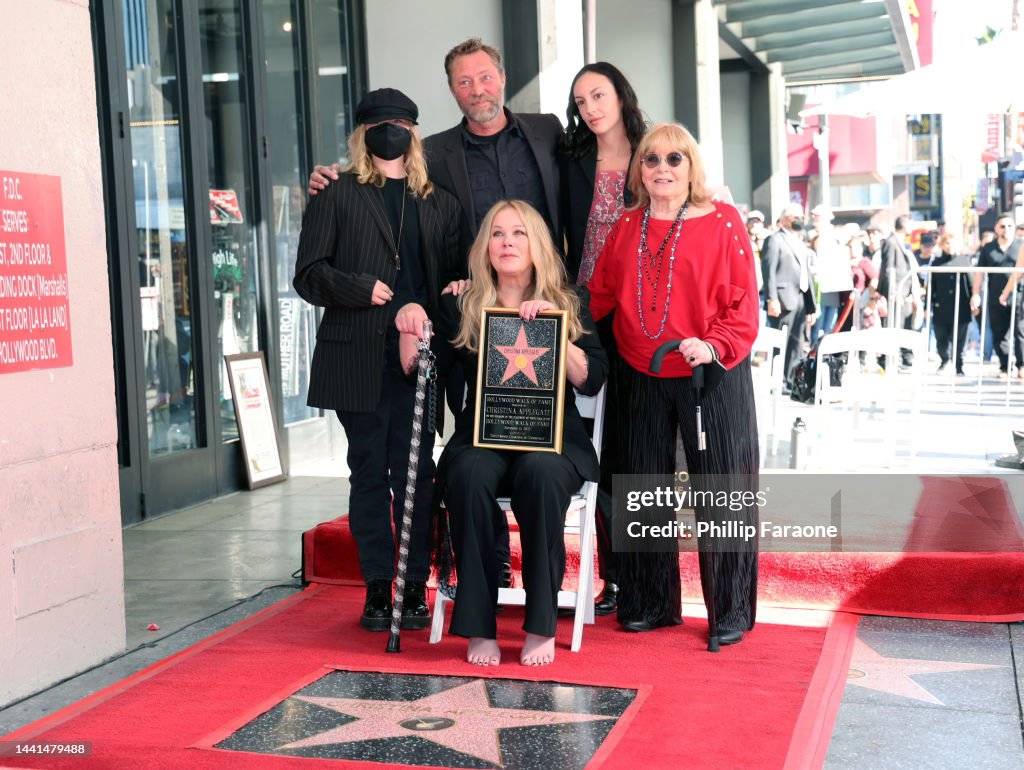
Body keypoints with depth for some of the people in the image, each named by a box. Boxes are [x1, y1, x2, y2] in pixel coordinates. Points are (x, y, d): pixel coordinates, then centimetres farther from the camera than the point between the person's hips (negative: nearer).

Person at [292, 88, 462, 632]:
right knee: (369, 471, 3)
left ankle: (415, 587, 6)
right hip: (357, 360, -1)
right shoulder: (336, 196, 9)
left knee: (415, 472, -2)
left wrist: (422, 308, -10)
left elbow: (454, 274, 10)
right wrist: (362, 290, -13)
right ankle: (377, 590, 10)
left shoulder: (439, 203, 17)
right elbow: (308, 274, 2)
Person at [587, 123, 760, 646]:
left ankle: (731, 611, 14)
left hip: (712, 378, -4)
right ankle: (649, 603, 24)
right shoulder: (627, 228, 8)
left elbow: (744, 303, -8)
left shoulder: (722, 222, -5)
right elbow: (600, 296, 12)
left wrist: (715, 345, -23)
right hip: (642, 380, 4)